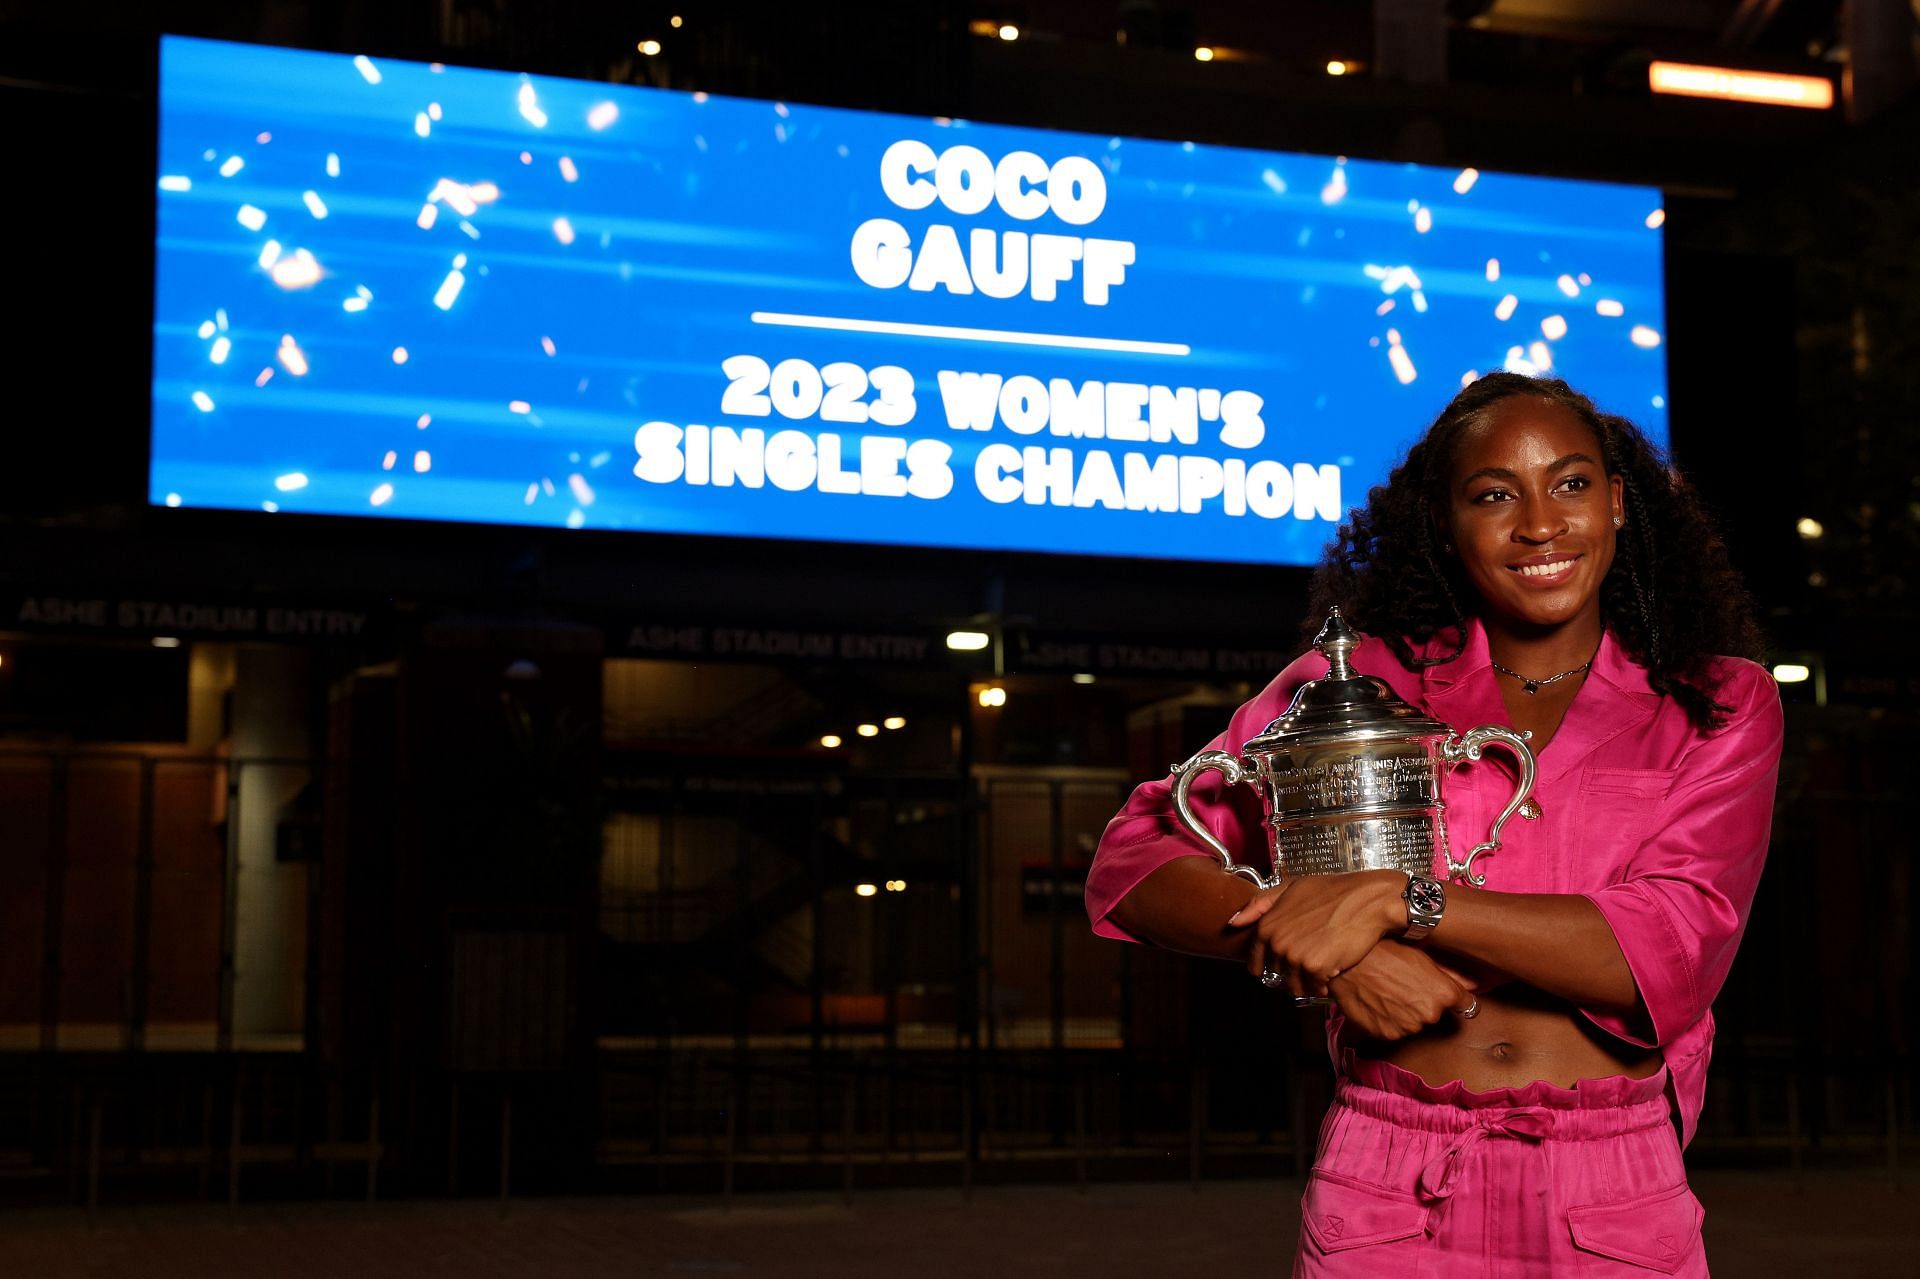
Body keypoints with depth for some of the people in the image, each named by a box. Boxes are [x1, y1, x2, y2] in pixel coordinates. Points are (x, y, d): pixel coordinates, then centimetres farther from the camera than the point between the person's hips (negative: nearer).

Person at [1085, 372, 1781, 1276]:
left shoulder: (1718, 706, 5)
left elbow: (1675, 948, -10)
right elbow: (1133, 862, 0)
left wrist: (1395, 900, -18)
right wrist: (1337, 955, -16)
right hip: (1387, 1202, 0)